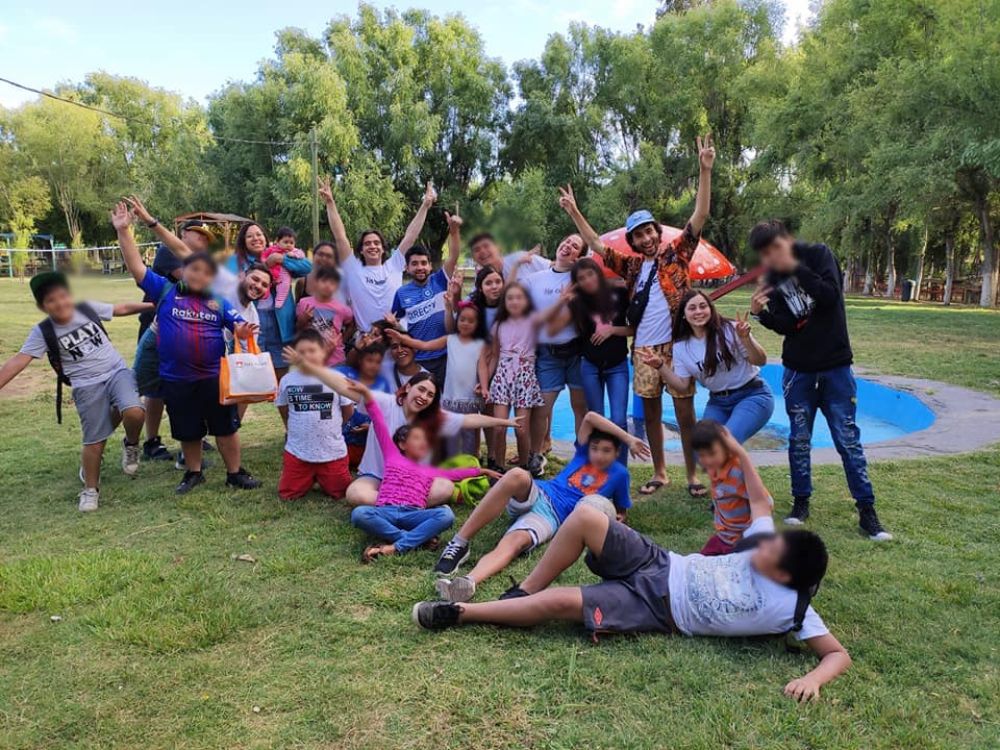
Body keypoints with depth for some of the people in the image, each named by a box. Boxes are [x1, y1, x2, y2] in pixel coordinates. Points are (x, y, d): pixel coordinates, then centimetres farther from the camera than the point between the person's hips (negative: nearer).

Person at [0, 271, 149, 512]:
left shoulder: (88, 309, -2)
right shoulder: (43, 332, -7)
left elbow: (122, 308, 11)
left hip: (117, 371, 1)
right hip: (87, 387, -1)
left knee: (134, 412, -26)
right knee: (94, 440, 3)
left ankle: (131, 446, 9)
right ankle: (90, 489, 25)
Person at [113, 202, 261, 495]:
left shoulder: (219, 301, 2)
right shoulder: (165, 291, 0)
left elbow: (238, 325, 1)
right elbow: (137, 267, -4)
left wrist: (244, 330, -25)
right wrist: (123, 231, -11)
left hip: (214, 377, 0)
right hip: (176, 379, 0)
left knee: (226, 426, 8)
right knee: (188, 431, 14)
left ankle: (235, 473, 22)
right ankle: (193, 473, 34)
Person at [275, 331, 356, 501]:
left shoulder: (337, 378, -10)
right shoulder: (287, 380, -5)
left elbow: (348, 410, 2)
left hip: (333, 451, -1)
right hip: (297, 451, 1)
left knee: (339, 493, 8)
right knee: (287, 495, 6)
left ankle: (322, 479, 38)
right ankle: (310, 479, 34)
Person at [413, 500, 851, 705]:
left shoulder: (790, 610, -14)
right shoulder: (767, 548, 1)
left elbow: (838, 654, -15)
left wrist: (812, 679, -35)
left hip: (659, 611, -6)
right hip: (659, 567, 6)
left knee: (560, 602, -25)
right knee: (585, 515, -19)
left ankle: (458, 614, -6)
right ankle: (522, 591, 1)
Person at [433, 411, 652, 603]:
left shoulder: (619, 474, 15)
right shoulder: (583, 453, 19)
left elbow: (621, 511, 26)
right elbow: (590, 417, 7)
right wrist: (628, 438, 7)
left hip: (552, 516, -2)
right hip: (536, 494, 2)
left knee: (515, 542, -37)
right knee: (517, 476, -37)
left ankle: (469, 581, -64)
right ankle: (459, 544, -36)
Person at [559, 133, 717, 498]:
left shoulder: (676, 253, 4)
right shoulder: (632, 265, 13)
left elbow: (700, 215, -4)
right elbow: (596, 244, 17)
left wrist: (705, 170, -13)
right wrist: (574, 212, 12)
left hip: (677, 344, -4)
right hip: (643, 348, 4)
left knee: (685, 411, 0)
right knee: (650, 411, 10)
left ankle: (693, 475, 11)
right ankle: (659, 473, 22)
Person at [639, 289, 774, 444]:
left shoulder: (731, 330, -13)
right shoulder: (680, 347, -1)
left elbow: (761, 361, -11)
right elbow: (682, 385, 0)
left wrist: (745, 339, -29)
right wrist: (660, 366, -13)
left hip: (752, 396, -5)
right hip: (718, 402, 5)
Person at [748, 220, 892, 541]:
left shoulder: (818, 255, -6)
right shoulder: (775, 278, 1)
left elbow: (830, 295, -22)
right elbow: (786, 326, -6)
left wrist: (795, 267, -25)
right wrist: (761, 312, -23)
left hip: (835, 366, -3)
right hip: (798, 370, 3)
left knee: (848, 439, 1)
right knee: (799, 439, 7)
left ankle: (867, 510, 11)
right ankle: (801, 501, 22)